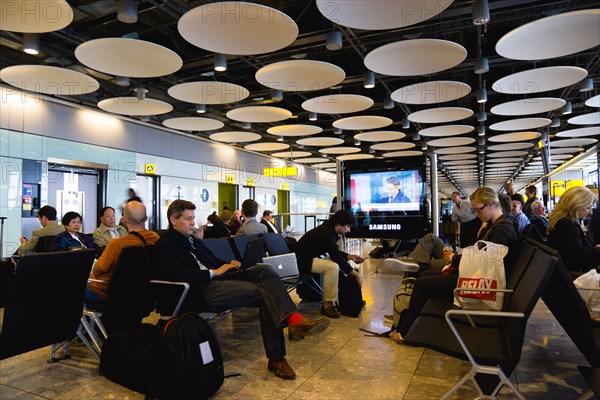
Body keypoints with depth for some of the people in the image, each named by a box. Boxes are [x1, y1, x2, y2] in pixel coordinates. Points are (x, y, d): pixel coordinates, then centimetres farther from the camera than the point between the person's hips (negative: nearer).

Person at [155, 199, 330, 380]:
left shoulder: (193, 241, 26)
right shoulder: (164, 244, 0)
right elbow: (174, 273, -19)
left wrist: (229, 265, 4)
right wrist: (213, 272, -17)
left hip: (217, 278, 8)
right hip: (202, 290, -8)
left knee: (265, 271, -18)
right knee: (265, 293, -23)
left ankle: (294, 320, -29)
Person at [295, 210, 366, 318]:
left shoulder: (329, 229, 6)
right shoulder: (327, 233, -24)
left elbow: (334, 253, 17)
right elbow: (336, 257, -26)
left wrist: (350, 256, 5)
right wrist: (356, 274, -21)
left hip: (313, 257, 11)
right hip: (304, 261, -11)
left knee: (343, 263, 7)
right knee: (333, 266, -29)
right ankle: (327, 305, -19)